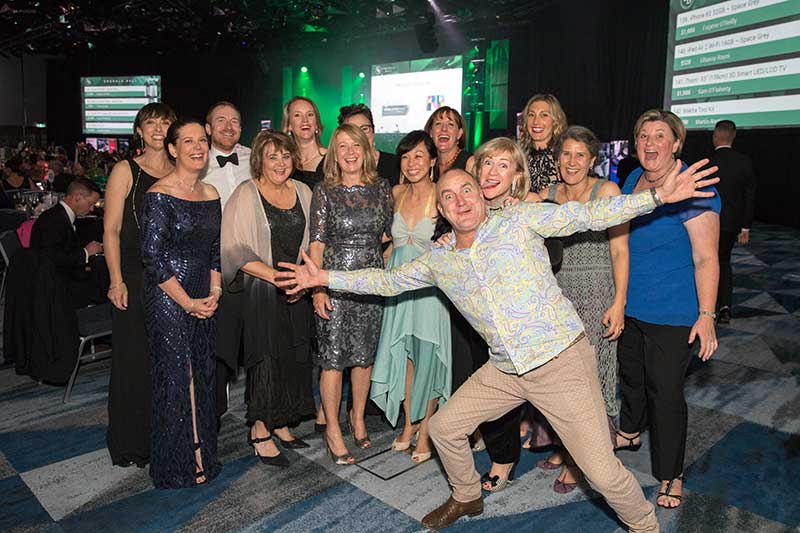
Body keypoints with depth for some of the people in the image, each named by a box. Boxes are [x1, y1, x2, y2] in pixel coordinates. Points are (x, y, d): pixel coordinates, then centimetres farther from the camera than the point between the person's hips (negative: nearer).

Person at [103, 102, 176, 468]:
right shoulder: (125, 171, -1)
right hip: (135, 277, -4)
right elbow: (111, 231, -5)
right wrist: (116, 281, -12)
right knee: (134, 358, 2)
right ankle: (131, 443, 18)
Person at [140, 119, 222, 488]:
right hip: (167, 300, -6)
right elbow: (152, 256, -15)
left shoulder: (211, 194, 8)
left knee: (202, 375, 12)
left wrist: (214, 293, 0)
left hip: (203, 300, 6)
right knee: (175, 378, 2)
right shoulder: (159, 195, -12)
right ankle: (177, 467, 19)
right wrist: (187, 302, -13)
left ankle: (201, 455, 28)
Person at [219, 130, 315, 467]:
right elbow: (235, 249, -14)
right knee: (266, 357, -2)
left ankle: (280, 423, 26)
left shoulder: (302, 192, 10)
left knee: (293, 357, 8)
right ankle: (259, 431, 15)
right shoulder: (246, 195, -6)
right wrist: (276, 276, -18)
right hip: (259, 291, -5)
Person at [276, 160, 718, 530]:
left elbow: (589, 215, -12)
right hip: (504, 370, 5)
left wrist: (657, 195, -22)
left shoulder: (520, 220, -7)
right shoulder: (438, 260, 6)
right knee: (443, 428, 13)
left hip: (561, 360, -5)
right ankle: (467, 497, 42)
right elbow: (388, 281, 14)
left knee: (602, 473, -4)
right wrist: (326, 277, 8)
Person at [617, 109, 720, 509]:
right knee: (630, 374, 23)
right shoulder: (633, 180, 5)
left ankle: (671, 475, 19)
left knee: (664, 390, 0)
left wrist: (706, 315, -23)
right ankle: (630, 432, 48)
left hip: (672, 312, -7)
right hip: (629, 305, 7)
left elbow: (706, 257, -18)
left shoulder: (693, 188, -17)